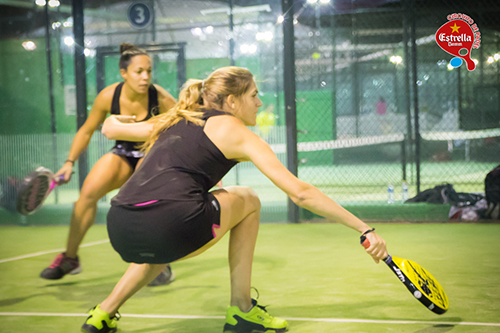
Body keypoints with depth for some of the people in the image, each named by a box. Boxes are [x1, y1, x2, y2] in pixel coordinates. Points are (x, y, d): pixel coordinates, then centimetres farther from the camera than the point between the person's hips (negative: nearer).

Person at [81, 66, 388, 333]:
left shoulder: (173, 121, 26)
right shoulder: (236, 132, 10)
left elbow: (110, 128, 40)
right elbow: (300, 193, 5)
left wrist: (113, 120, 66)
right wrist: (364, 229, 7)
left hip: (119, 228, 7)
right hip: (170, 226, -7)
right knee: (247, 201, 20)